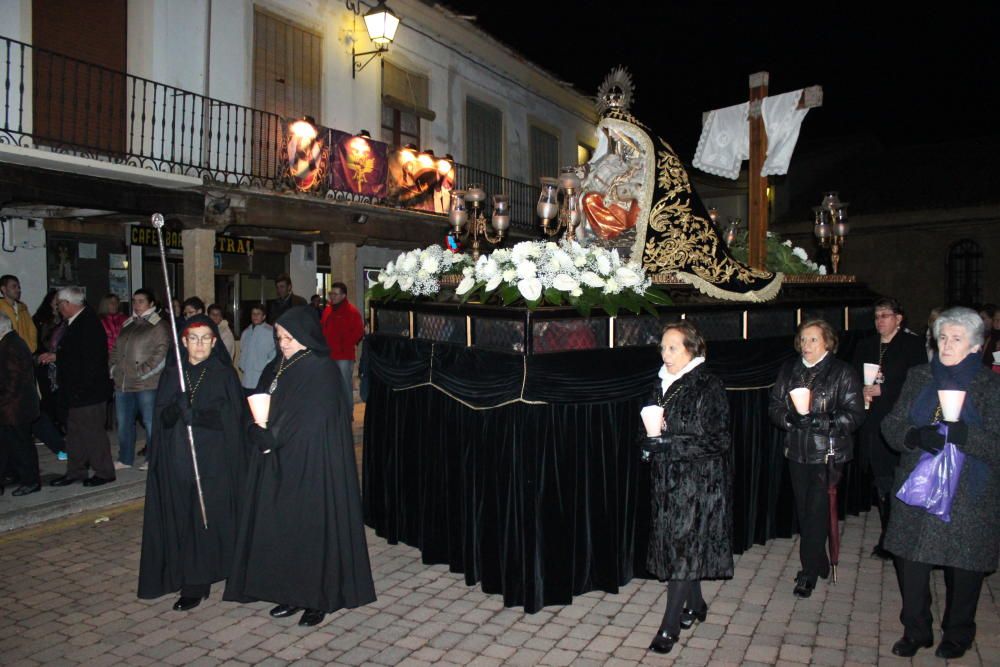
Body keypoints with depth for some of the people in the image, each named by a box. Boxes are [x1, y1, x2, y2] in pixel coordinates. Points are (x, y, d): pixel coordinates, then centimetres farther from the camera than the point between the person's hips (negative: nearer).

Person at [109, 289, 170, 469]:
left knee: (150, 422, -3)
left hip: (147, 384, -7)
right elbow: (116, 349, 24)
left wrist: (142, 372, -18)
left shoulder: (159, 326, -5)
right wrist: (113, 367, 9)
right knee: (124, 422, 15)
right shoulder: (127, 325, 19)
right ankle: (125, 459, 27)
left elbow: (161, 353, -15)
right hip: (122, 383, 8)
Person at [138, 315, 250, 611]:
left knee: (206, 518, -2)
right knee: (181, 518, 2)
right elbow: (162, 417, 3)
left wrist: (198, 416, -21)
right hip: (178, 459, 3)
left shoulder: (224, 374, 0)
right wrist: (176, 408, -18)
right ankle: (192, 581, 12)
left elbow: (233, 416, -7)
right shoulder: (172, 375, 9)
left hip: (214, 460, -3)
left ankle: (195, 586, 11)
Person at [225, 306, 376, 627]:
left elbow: (310, 423, -20)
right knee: (282, 526, 11)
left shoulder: (320, 372, -15)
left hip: (311, 465, -7)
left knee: (311, 527, 1)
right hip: (278, 463, 7)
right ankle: (292, 592, 25)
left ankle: (319, 598, 15)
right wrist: (260, 432, -6)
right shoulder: (277, 368, 9)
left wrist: (270, 437, -11)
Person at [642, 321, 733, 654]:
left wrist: (671, 441, -23)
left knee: (684, 548, -4)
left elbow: (717, 440, -16)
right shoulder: (662, 384, 8)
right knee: (675, 543, 14)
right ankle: (695, 605, 34)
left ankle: (670, 627, 3)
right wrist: (651, 437, 0)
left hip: (698, 481, -7)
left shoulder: (709, 387, -12)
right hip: (667, 478, 7)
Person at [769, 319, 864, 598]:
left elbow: (854, 414, -10)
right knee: (803, 510, 10)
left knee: (816, 511, -3)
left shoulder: (843, 372, -5)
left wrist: (819, 421, -21)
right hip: (797, 451, 4)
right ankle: (818, 563, 30)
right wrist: (789, 418, -15)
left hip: (828, 454, -4)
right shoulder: (789, 370, 8)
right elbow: (774, 405, 6)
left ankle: (809, 572, 10)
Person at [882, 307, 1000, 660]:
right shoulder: (919, 377, 7)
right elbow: (891, 425, 3)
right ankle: (915, 631, 26)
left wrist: (962, 434, -28)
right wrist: (915, 435, -18)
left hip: (968, 498, -2)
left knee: (963, 568, 9)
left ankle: (957, 635, 31)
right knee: (911, 563, 7)